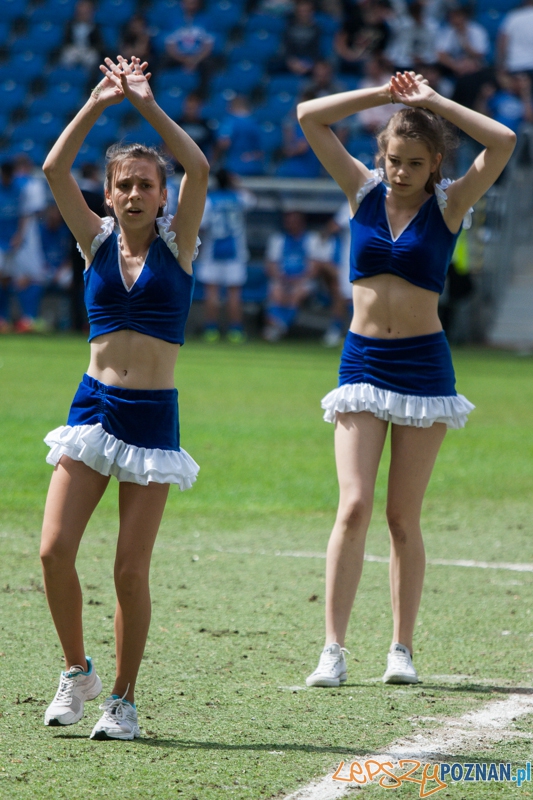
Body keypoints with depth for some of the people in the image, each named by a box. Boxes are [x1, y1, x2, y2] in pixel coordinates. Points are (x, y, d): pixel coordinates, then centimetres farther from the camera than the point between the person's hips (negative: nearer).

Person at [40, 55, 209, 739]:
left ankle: (124, 699, 11)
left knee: (131, 569, -3)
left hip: (153, 417, -2)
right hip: (94, 405, 2)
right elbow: (54, 169, -6)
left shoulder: (177, 242, 2)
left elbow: (198, 169, -13)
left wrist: (147, 104, -14)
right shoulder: (96, 241, 7)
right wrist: (97, 104, -11)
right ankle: (76, 671, 10)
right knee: (55, 549, -11)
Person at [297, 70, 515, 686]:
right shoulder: (363, 191, 4)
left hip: (424, 364, -1)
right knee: (354, 507, -9)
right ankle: (333, 648, -9)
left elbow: (503, 143, -16)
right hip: (362, 362, 1)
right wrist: (383, 95, -2)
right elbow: (309, 117, 1)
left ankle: (402, 648, 11)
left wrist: (433, 102, -10)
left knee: (404, 516, 3)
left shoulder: (450, 204, -2)